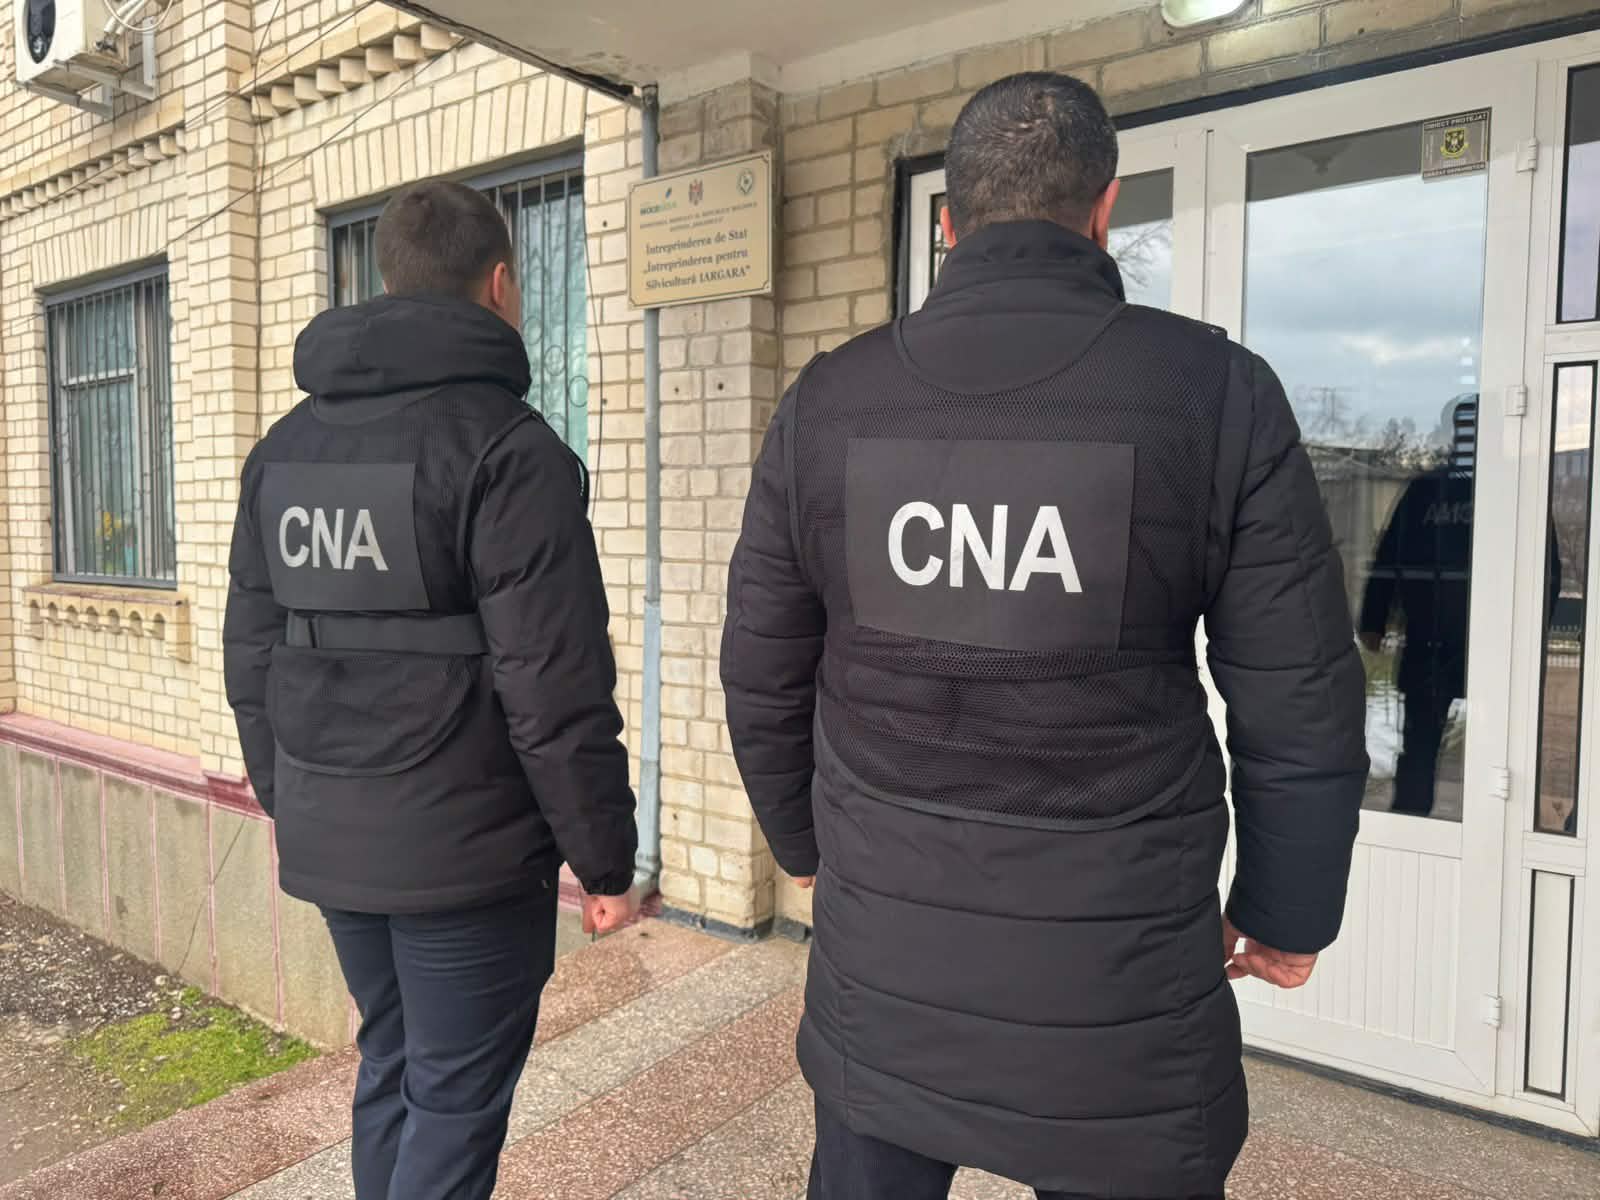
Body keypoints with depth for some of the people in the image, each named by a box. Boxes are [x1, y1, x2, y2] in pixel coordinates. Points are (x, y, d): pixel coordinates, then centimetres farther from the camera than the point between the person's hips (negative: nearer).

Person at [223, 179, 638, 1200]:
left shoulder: (283, 448, 9)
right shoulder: (509, 447, -15)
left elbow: (251, 657, 13)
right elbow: (556, 693, -19)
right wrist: (606, 859, -10)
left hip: (328, 844, 7)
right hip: (464, 851, -7)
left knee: (390, 1069, 23)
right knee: (456, 1102, 8)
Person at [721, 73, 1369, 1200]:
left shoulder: (827, 400, -3)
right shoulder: (1215, 389, -9)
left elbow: (763, 674, 3)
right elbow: (1301, 707, -6)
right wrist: (1286, 912, 10)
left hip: (880, 958, 2)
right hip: (1120, 981, -1)